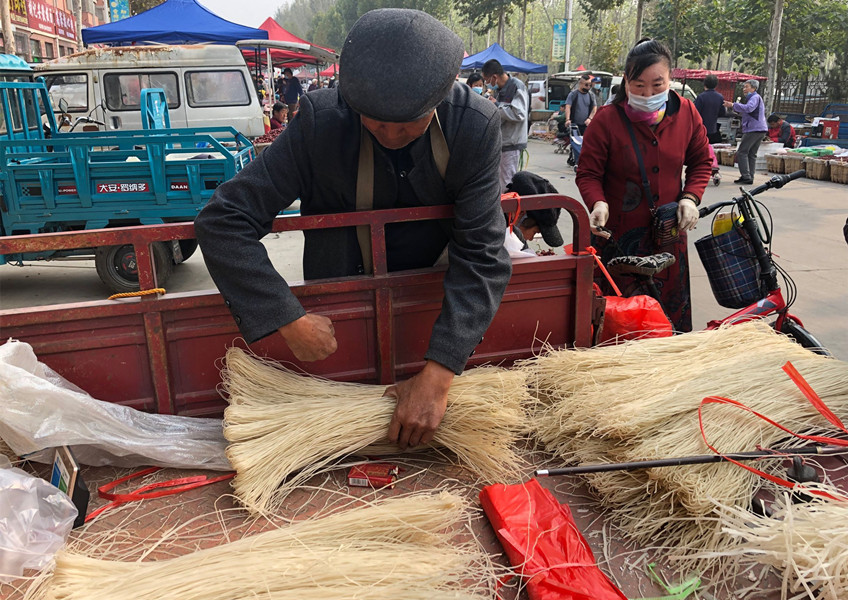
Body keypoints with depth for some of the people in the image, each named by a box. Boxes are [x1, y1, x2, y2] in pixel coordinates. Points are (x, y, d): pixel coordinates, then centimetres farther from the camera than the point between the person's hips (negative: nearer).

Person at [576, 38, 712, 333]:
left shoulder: (686, 113, 0)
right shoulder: (607, 120, -12)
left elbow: (701, 161, 12)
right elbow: (588, 173, -7)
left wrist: (690, 197, -5)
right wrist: (598, 203, -26)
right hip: (618, 235, -4)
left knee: (673, 310, 15)